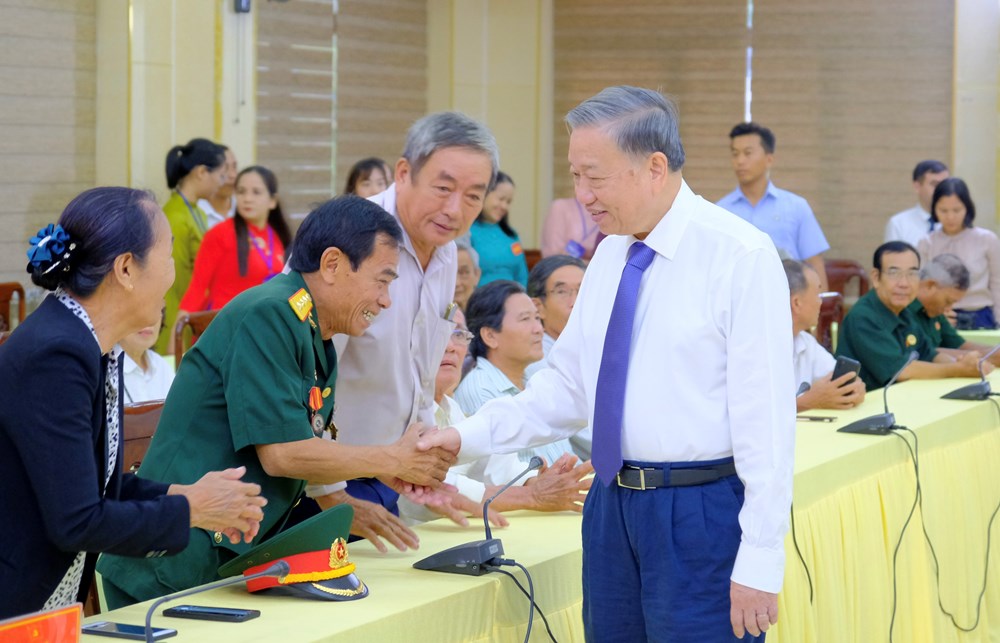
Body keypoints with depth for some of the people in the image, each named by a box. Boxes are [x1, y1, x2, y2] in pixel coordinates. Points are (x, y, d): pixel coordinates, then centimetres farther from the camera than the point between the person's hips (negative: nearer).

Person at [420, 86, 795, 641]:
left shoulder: (741, 256, -13)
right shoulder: (610, 254, 10)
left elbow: (765, 413, -15)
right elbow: (568, 385, 14)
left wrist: (760, 564, -17)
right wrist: (468, 438, 1)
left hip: (703, 512, -7)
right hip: (612, 505, 7)